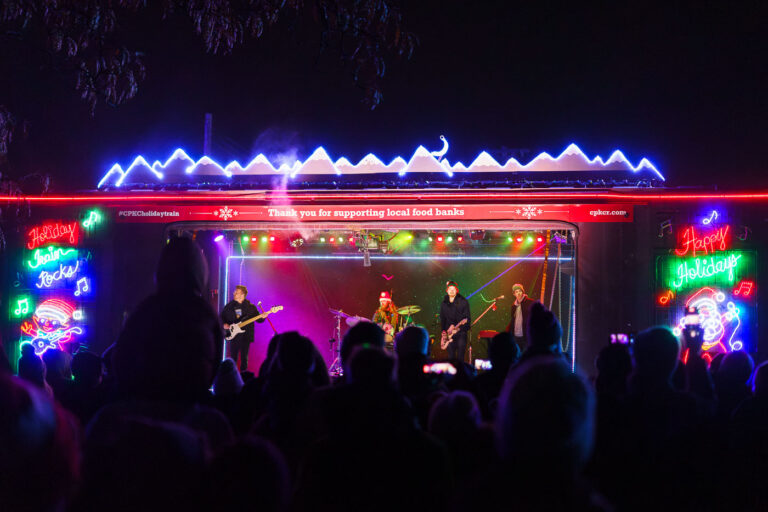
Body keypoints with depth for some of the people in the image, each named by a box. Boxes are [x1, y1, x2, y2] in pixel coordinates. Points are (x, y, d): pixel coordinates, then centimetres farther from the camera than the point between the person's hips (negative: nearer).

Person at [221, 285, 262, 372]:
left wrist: (262, 317, -18)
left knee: (244, 357, 4)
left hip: (246, 336, -1)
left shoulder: (250, 307, 1)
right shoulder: (229, 306, 6)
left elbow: (258, 319, 3)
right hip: (234, 335, 1)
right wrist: (224, 324, -4)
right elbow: (222, 317, 14)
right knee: (233, 358, 4)